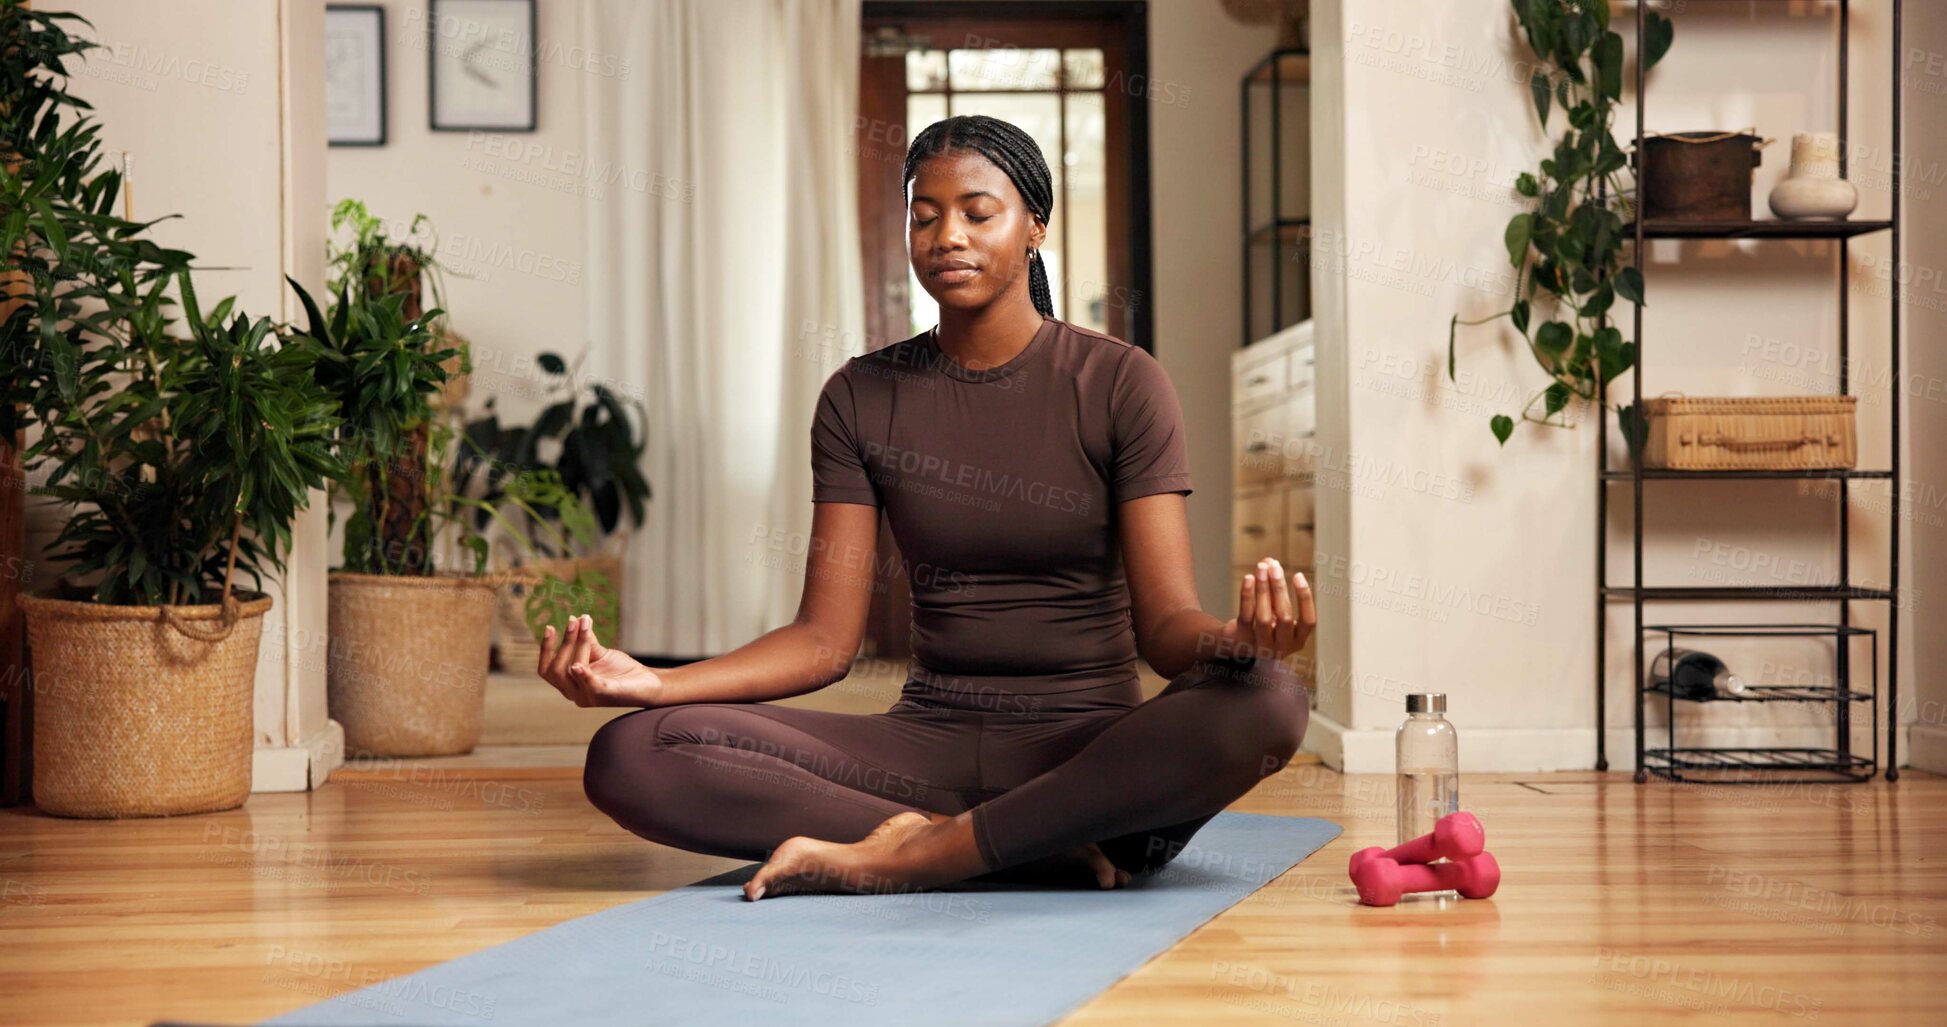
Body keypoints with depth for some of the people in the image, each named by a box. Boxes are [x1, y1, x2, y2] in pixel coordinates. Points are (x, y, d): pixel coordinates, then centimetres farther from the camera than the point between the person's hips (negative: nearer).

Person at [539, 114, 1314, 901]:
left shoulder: (1119, 384, 0)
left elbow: (1163, 623, -8)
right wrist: (648, 683, -15)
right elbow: (826, 639, 1)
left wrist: (1236, 638, -33)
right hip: (928, 742, 3)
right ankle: (1064, 851, -23)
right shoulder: (862, 399, 8)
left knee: (1267, 700, -36)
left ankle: (910, 853, -27)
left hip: (1087, 750, -2)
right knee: (630, 755, -21)